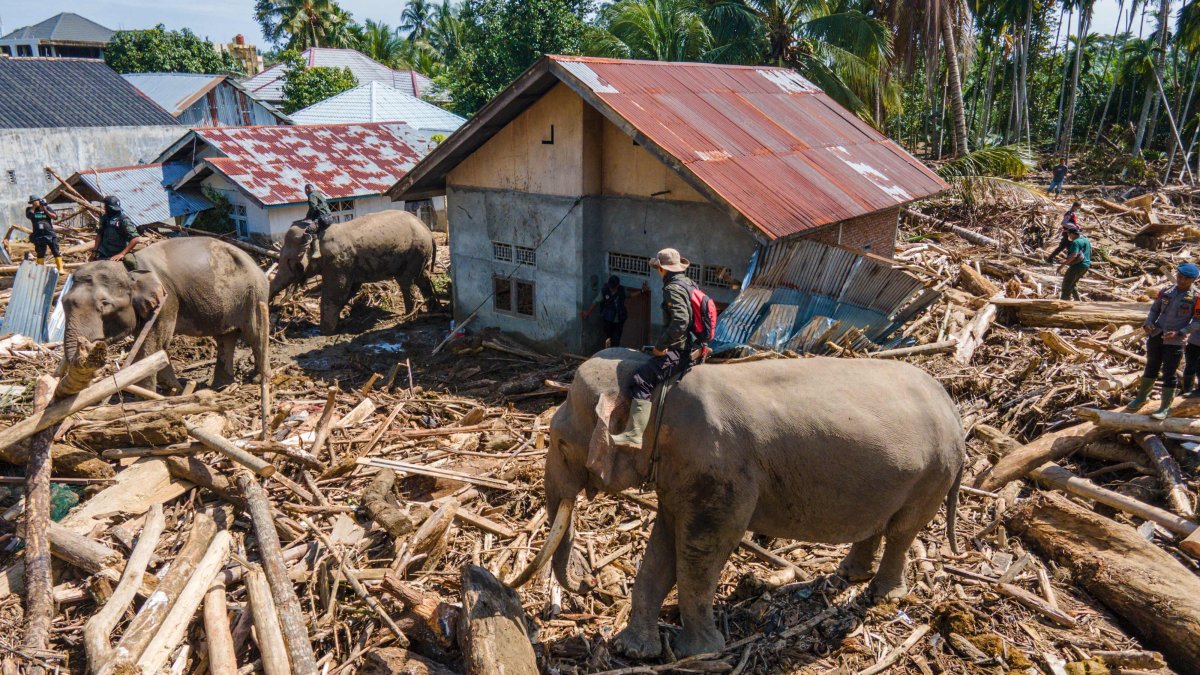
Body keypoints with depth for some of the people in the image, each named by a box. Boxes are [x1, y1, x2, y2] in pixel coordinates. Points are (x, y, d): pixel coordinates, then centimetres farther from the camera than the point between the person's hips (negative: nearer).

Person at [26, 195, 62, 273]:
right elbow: (28, 215, -13)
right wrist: (34, 207, -8)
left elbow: (55, 217, -6)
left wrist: (45, 210, -12)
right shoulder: (30, 209, 7)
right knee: (40, 254, 6)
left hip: (50, 235, -1)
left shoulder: (47, 207, 4)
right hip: (38, 236, 2)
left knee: (56, 252, -6)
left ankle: (60, 269, -7)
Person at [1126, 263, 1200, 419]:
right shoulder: (1165, 292, 5)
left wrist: (1179, 333, -19)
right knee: (1151, 368, 18)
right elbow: (1154, 310, 17)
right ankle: (1141, 397, 33)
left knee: (1168, 374, -1)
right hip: (1156, 335, 4)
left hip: (1175, 341, -4)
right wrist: (1148, 323, -2)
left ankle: (1165, 407, 9)